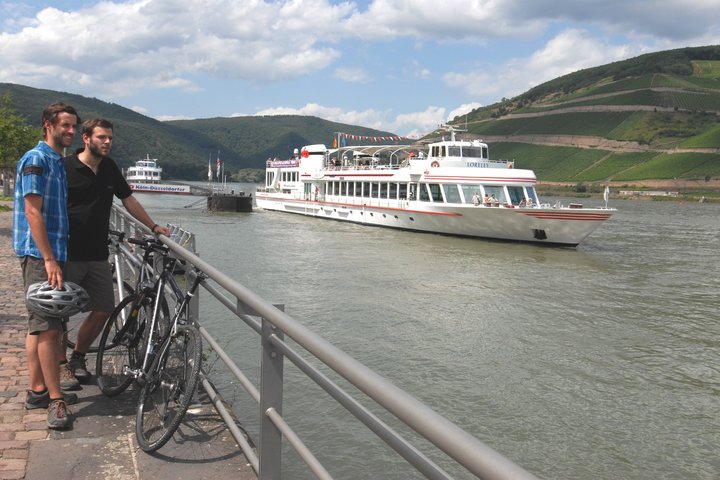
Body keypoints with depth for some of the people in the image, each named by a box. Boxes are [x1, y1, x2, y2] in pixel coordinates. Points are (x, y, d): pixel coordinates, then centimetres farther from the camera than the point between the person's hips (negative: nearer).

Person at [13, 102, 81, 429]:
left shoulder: (58, 161, 18)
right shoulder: (36, 159, -11)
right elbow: (33, 212, -17)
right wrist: (49, 259, -22)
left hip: (53, 253, 10)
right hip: (39, 255, -10)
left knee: (39, 325, 13)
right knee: (48, 327, -9)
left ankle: (37, 391, 21)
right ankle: (55, 399, -5)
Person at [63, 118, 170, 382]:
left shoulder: (110, 168, 9)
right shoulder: (65, 168, -9)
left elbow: (128, 199, 19)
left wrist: (153, 226, 16)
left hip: (98, 256, 6)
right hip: (68, 256, -6)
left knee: (104, 310, 7)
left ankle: (77, 357, 26)